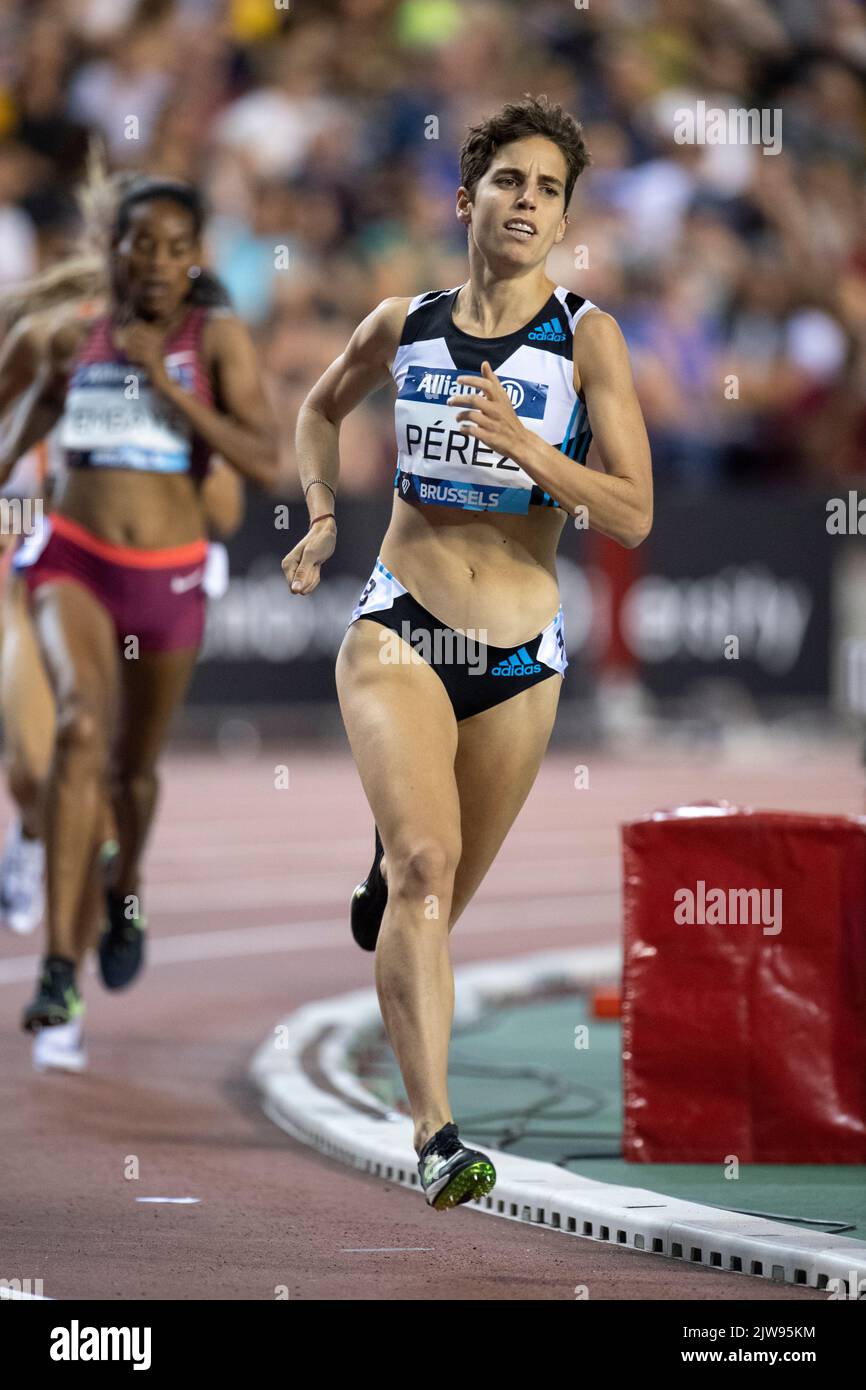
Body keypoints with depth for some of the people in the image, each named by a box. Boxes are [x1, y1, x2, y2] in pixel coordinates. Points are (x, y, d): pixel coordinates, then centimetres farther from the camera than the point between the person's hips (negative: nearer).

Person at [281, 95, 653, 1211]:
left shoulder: (586, 339, -4)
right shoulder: (402, 325, 4)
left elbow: (633, 515, -9)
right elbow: (320, 410, 26)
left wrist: (528, 450, -22)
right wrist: (323, 520, 11)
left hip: (521, 655, 1)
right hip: (399, 627, -1)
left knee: (439, 895, 15)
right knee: (425, 864, -23)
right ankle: (436, 1134, -30)